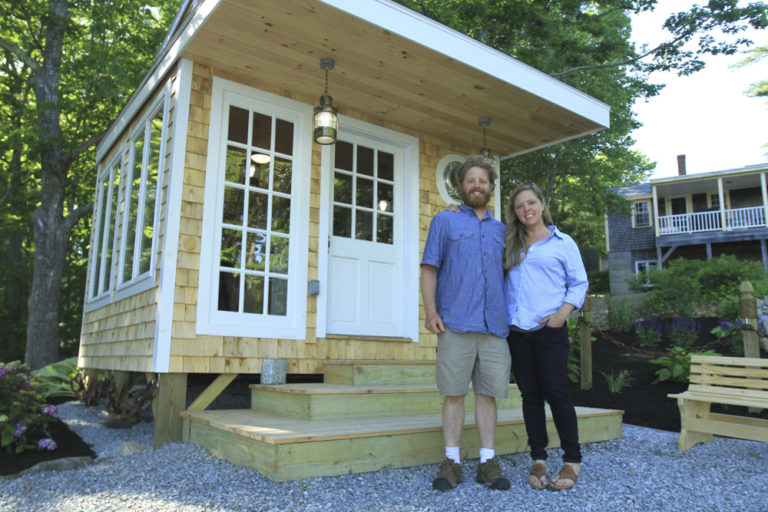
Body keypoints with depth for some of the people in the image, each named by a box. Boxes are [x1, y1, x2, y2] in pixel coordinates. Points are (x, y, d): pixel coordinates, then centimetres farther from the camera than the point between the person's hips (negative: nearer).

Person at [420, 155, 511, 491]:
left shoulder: (500, 230, 20)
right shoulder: (444, 221, 10)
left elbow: (507, 274, 22)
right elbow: (429, 269, 4)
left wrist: (510, 315, 10)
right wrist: (430, 310, -8)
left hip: (494, 325, 3)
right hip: (455, 324, -3)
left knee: (488, 393, 6)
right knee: (453, 393, 1)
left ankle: (488, 462, 14)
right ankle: (451, 462, 11)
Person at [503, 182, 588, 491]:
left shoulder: (563, 243, 6)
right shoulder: (510, 245, 14)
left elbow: (579, 283, 6)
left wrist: (563, 312, -8)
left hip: (549, 330, -3)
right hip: (517, 331, 3)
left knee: (556, 392, -6)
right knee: (530, 394, 7)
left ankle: (572, 460, 10)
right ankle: (538, 459, 16)